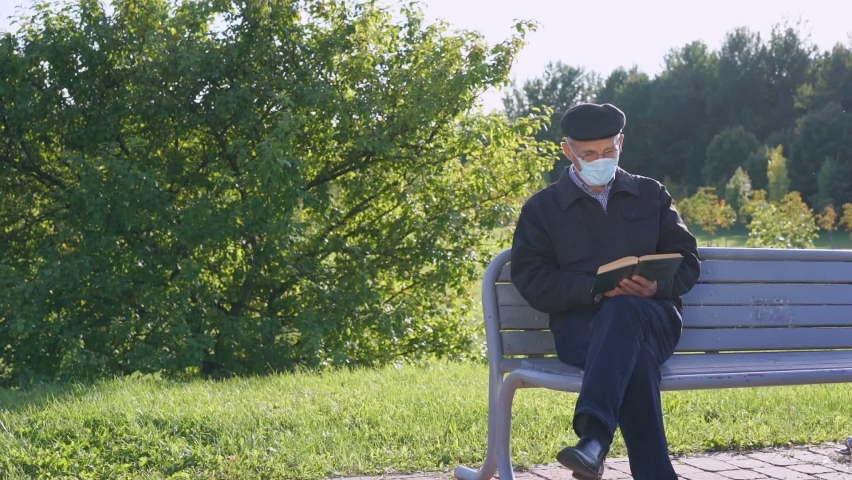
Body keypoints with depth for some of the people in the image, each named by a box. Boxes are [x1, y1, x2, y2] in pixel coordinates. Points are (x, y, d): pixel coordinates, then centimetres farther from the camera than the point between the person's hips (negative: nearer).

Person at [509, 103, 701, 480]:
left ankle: (594, 436, -55)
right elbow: (531, 280, 1)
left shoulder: (651, 194, 20)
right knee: (635, 357, -38)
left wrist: (657, 287, -8)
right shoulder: (542, 208, 13)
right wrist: (595, 289, -15)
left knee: (623, 311, -39)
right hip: (580, 321, -1)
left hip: (654, 317, 1)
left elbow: (687, 260, 16)